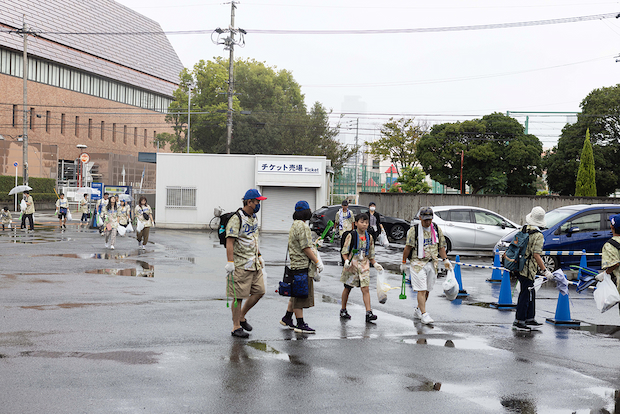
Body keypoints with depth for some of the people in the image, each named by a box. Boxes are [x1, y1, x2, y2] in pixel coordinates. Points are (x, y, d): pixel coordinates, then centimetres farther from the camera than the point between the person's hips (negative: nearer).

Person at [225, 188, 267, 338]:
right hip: (241, 264, -9)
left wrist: (259, 256, 23)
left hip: (254, 264, 9)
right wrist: (230, 262, -22)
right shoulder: (237, 219, -14)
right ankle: (236, 327, 7)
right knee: (239, 296, -3)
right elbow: (229, 242, -18)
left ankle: (241, 316, 23)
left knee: (259, 291, 7)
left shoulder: (254, 218, 15)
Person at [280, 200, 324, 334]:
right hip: (303, 265, -11)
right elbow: (305, 248, -19)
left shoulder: (295, 225, 18)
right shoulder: (302, 226, -16)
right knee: (300, 295, -6)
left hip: (296, 264, 11)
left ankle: (287, 318, 26)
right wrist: (317, 262, -13)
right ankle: (300, 324, -2)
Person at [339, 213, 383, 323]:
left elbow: (370, 254, 14)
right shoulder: (351, 236, -6)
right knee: (347, 288, 10)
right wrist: (346, 261, -22)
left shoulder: (369, 237, 6)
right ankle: (343, 310, 26)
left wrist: (375, 264, 1)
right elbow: (344, 251, -5)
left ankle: (369, 313, -13)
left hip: (364, 266, 2)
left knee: (366, 289, -8)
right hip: (352, 265, -2)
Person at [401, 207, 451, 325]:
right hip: (418, 263, -5)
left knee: (427, 290, 10)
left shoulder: (437, 230, 9)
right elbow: (408, 247, -4)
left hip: (432, 263, 5)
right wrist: (404, 262, -3)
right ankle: (424, 315, -11)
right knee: (421, 290, -11)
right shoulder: (413, 230, -4)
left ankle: (418, 311, 26)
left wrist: (445, 259, 1)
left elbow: (441, 247, 13)